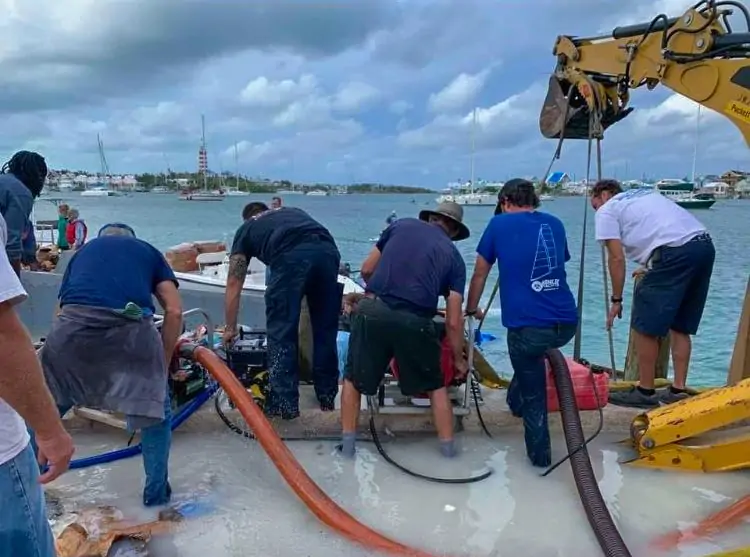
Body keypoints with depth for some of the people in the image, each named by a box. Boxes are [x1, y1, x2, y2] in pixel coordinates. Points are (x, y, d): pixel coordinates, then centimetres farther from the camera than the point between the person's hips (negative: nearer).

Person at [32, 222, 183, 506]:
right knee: (157, 412, 20)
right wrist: (163, 363, 27)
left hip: (74, 322, 2)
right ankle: (156, 491, 29)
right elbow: (174, 311, 17)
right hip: (129, 325, -2)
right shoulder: (148, 251, 32)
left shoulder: (83, 251, 37)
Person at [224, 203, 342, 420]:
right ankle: (327, 396, 29)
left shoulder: (245, 229, 31)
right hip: (328, 251, 4)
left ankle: (285, 403, 12)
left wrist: (230, 328, 40)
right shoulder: (293, 211, 40)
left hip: (290, 257, -4)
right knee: (326, 328, 17)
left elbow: (233, 285, 31)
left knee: (281, 332, 9)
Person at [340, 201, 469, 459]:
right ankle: (448, 445, 29)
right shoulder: (454, 257, 17)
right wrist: (459, 359, 26)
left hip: (372, 309, 1)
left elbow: (366, 269, 20)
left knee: (354, 378, 23)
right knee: (435, 384, 24)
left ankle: (347, 442, 25)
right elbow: (453, 321, 13)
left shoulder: (401, 225, 19)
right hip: (415, 320, 0)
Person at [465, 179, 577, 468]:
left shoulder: (499, 224, 7)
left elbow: (480, 274, 15)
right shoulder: (555, 224, 17)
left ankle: (540, 454, 23)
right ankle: (516, 401, 51)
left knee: (532, 395, 15)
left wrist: (471, 309, 32)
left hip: (527, 324, -5)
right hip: (566, 323, 5)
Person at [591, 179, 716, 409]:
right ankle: (678, 390, 18)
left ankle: (645, 392, 10)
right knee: (680, 326, 17)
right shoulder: (644, 194, 32)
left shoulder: (606, 211, 10)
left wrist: (616, 300, 8)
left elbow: (617, 258, 2)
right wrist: (652, 268, 44)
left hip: (676, 252, -8)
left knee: (645, 326, 2)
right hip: (705, 244, 8)